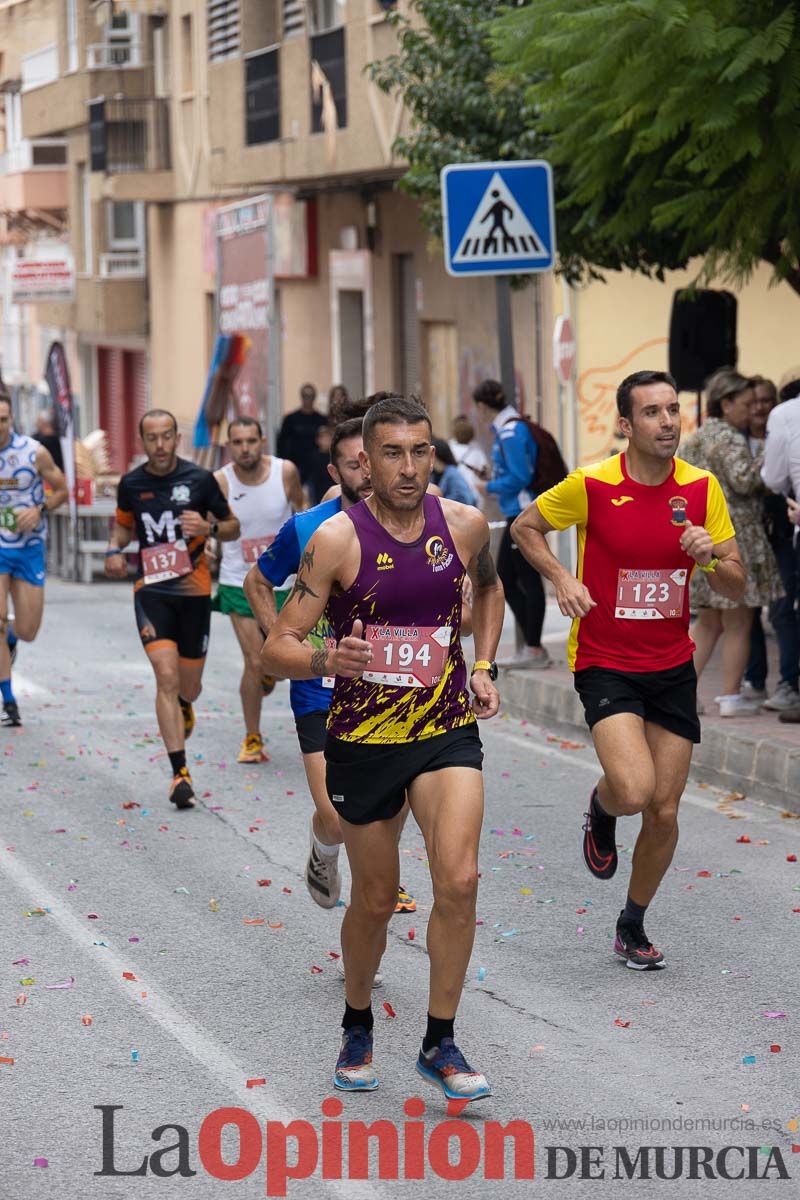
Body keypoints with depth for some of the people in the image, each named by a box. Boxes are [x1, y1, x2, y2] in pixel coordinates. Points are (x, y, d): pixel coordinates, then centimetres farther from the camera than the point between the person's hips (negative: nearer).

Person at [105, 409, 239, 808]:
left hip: (194, 590, 0)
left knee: (189, 686, 11)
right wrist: (114, 550, -1)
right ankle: (180, 773, -16)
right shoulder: (131, 484, 1)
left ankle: (183, 707, 52)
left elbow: (233, 528, 5)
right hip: (151, 590, 0)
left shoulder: (200, 479, -4)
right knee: (166, 677, -17)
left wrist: (209, 528, -17)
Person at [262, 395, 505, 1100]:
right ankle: (358, 1028, 37)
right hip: (363, 742, -2)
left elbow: (488, 588, 22)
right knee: (375, 901, 10)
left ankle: (440, 1042, -1)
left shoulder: (464, 525, -2)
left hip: (447, 731, 2)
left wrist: (483, 667, 10)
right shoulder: (338, 539, -13)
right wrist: (326, 660, -33)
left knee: (459, 881, -17)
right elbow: (277, 649, -12)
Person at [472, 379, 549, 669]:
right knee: (505, 581, 14)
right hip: (517, 516, 10)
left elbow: (520, 477, -19)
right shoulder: (505, 429, 13)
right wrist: (493, 483, 16)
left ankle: (534, 649, 2)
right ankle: (531, 646, 17)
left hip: (523, 515, -10)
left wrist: (490, 488, -7)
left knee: (529, 581, -4)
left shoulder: (511, 433, -16)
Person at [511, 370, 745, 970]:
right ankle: (601, 810, 15)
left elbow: (737, 587, 3)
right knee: (633, 791, -24)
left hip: (673, 666, 4)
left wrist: (712, 556, -19)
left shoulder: (702, 488, -2)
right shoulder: (592, 485, -12)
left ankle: (633, 926, 28)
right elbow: (526, 526, 4)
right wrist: (561, 577, -12)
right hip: (606, 665, -4)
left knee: (664, 811, 6)